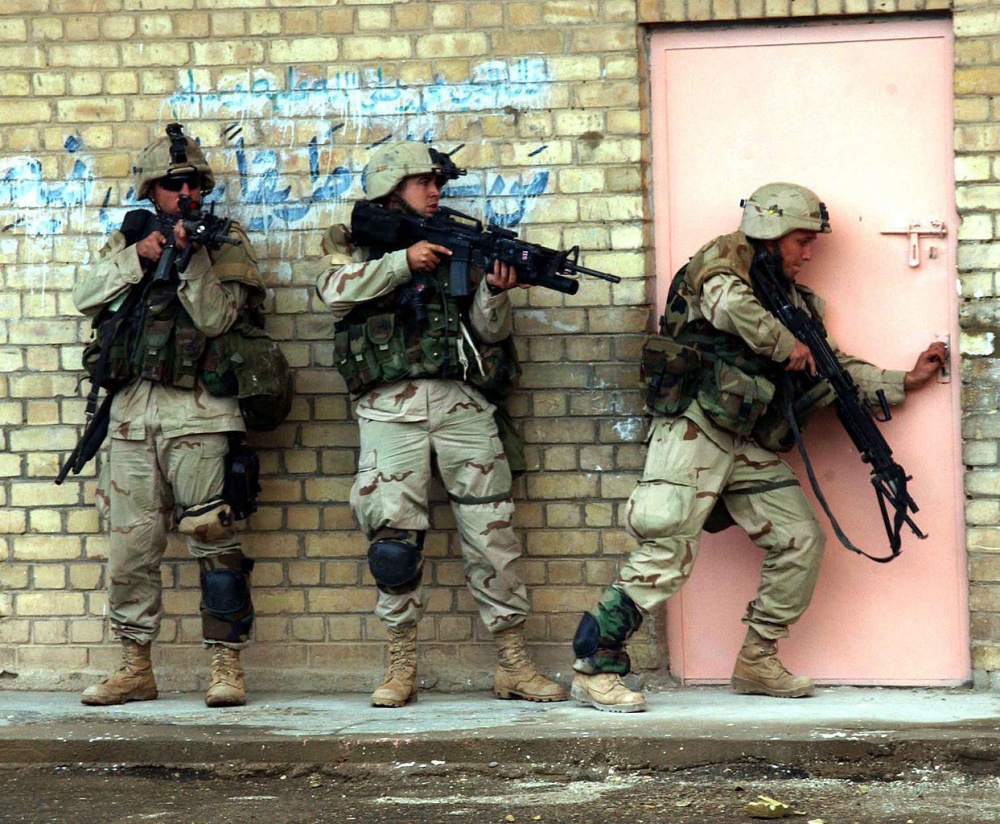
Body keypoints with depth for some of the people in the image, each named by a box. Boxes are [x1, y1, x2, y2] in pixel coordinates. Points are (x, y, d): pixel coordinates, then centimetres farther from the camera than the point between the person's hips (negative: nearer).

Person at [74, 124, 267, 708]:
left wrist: (190, 256, -19)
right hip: (132, 413, 4)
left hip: (197, 415, -4)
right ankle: (135, 669, 12)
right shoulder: (128, 240, 16)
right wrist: (138, 256, -9)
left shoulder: (226, 243, 4)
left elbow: (216, 318, -10)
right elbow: (87, 297, 1)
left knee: (214, 541, -7)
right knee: (131, 548, 5)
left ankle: (227, 665, -4)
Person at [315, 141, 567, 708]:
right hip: (391, 405, -2)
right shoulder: (354, 242, 14)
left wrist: (494, 292, -9)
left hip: (462, 400, 2)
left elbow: (490, 331, 11)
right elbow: (335, 291, -8)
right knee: (392, 530, -6)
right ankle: (402, 665, 3)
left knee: (492, 529, -3)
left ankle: (515, 664, 1)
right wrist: (401, 261, -15)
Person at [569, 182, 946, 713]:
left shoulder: (796, 301, 21)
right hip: (695, 428, -8)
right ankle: (594, 668, -10)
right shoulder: (725, 258, -1)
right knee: (667, 552, -15)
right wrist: (786, 345, -14)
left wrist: (906, 382, 15)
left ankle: (756, 661, 13)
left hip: (748, 444, 8)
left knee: (801, 539, 2)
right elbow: (727, 301, -24)